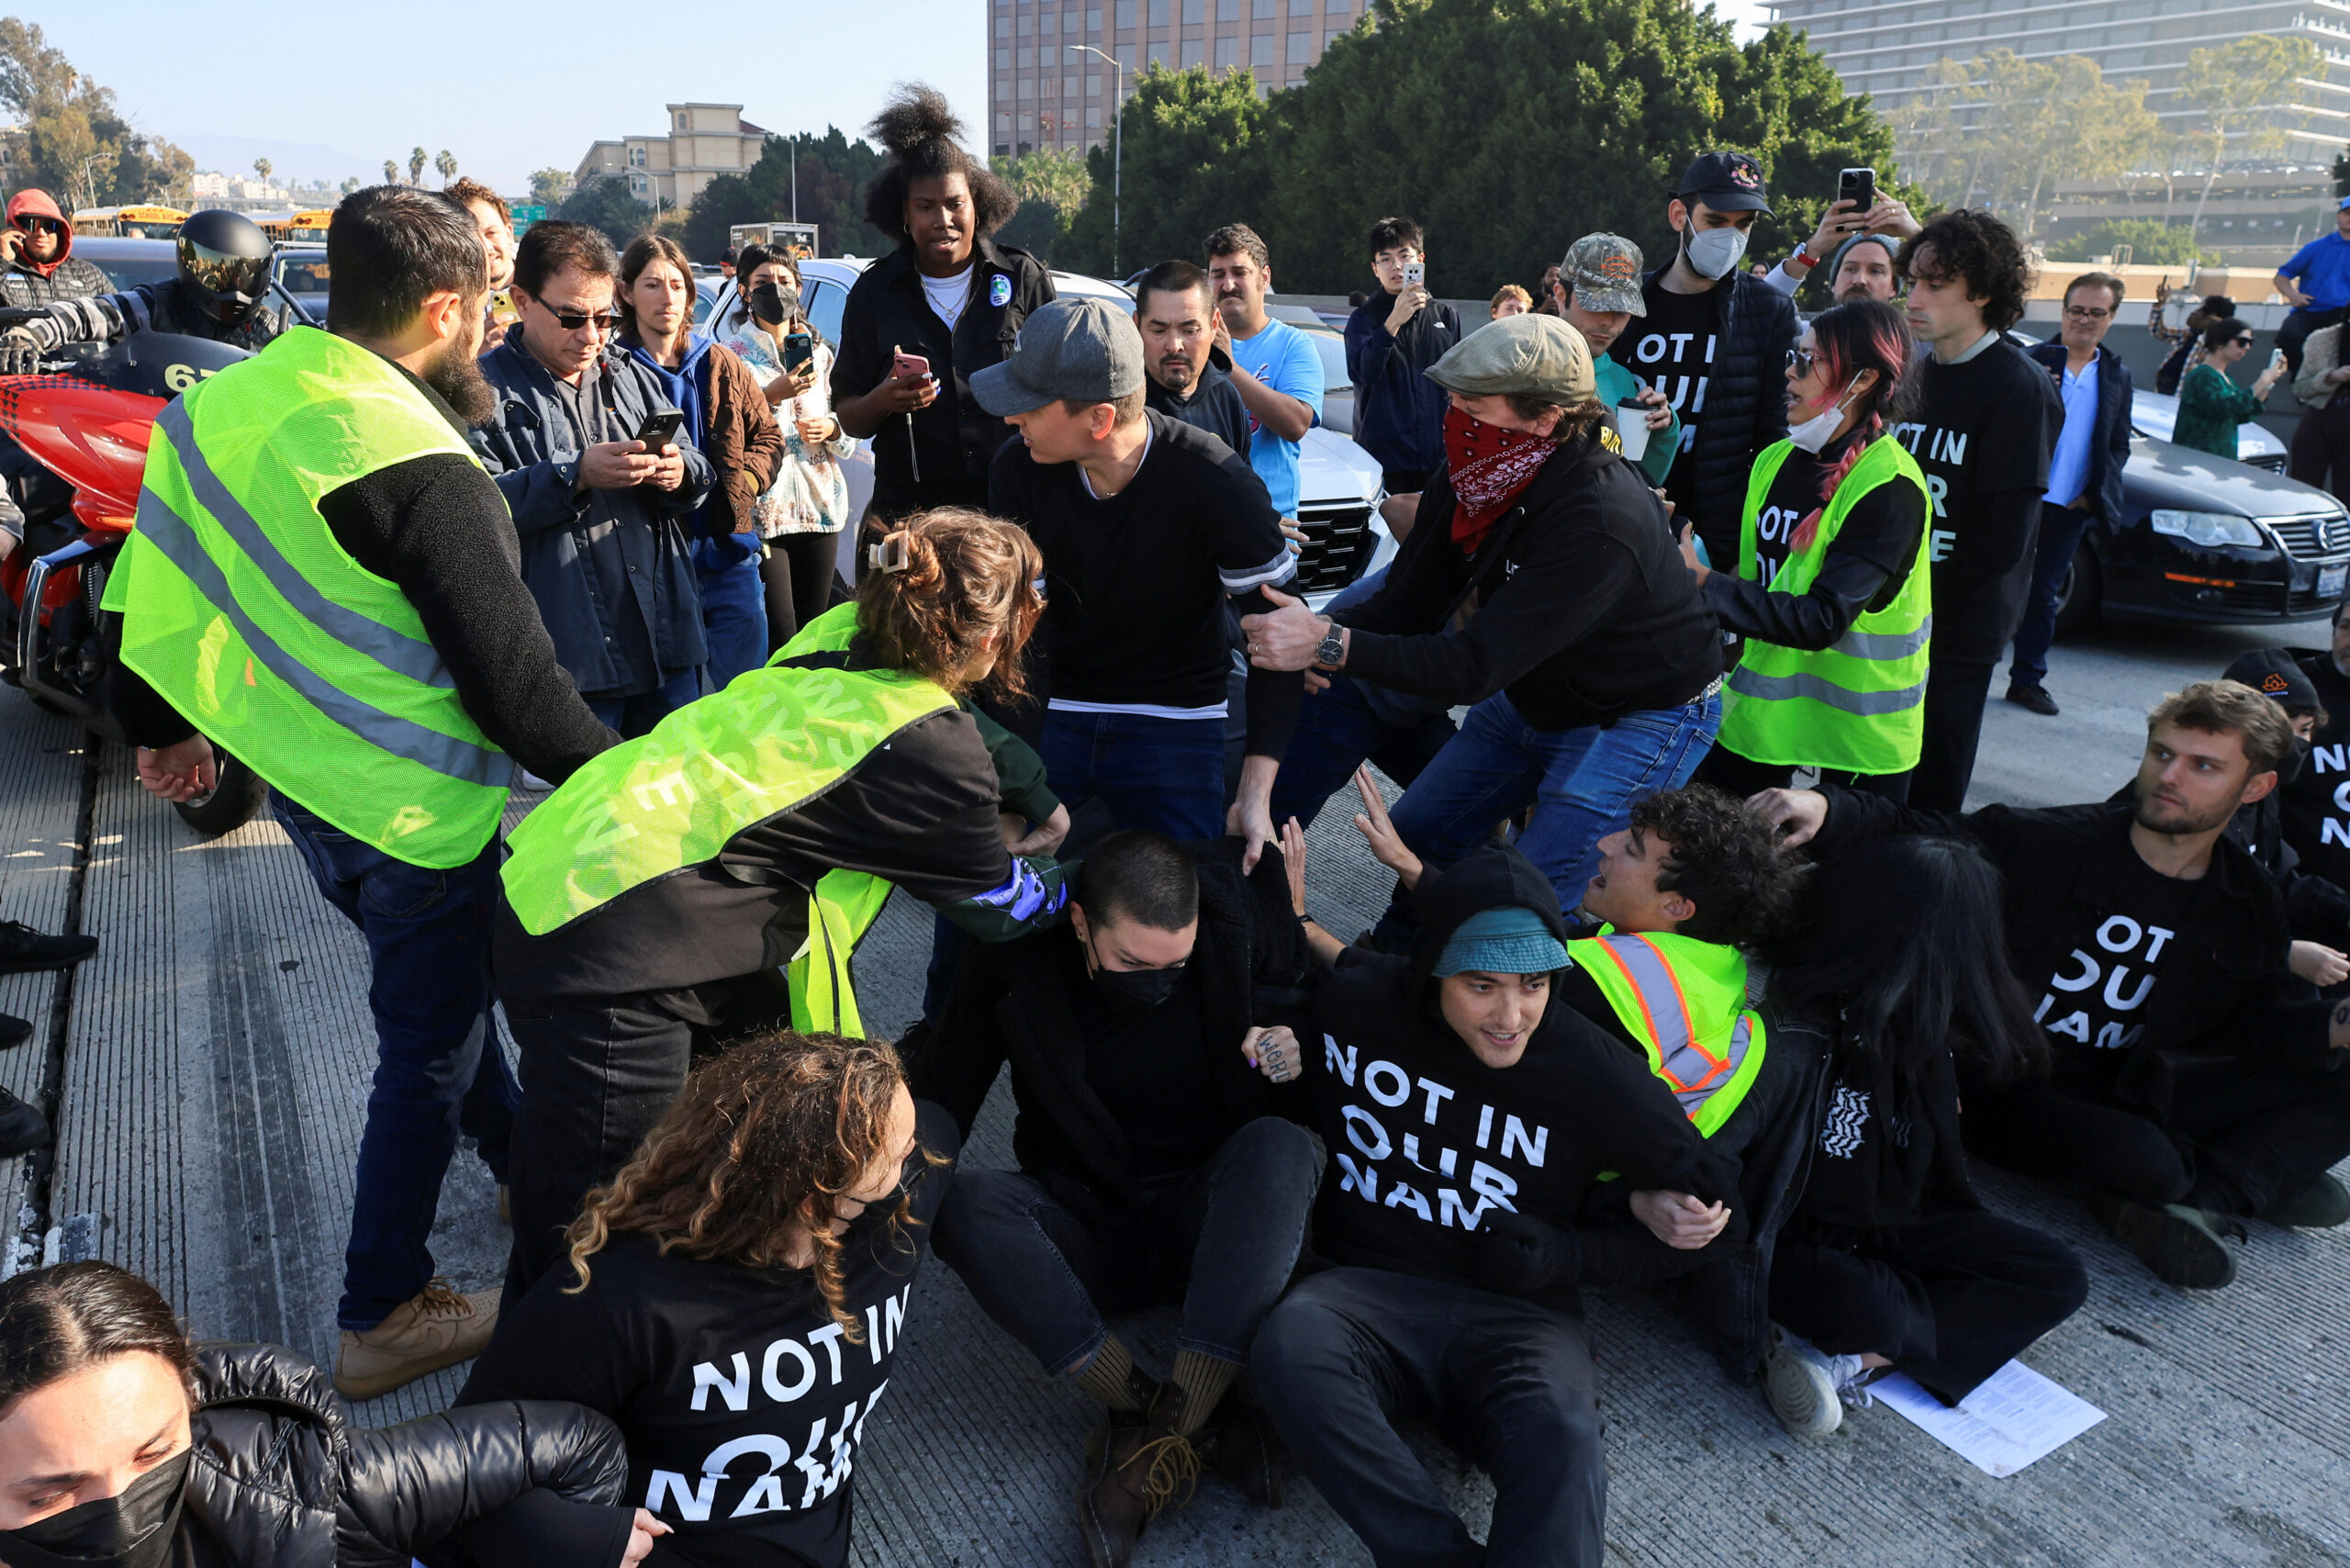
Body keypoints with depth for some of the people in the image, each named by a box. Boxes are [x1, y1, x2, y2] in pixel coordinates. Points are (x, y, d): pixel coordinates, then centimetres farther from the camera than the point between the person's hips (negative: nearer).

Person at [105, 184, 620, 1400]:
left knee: (438, 990, 26)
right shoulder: (417, 469, -26)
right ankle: (381, 1322, 23)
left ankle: (519, 1163, 47)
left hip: (294, 770, 9)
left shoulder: (232, 396, 0)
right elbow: (513, 682, -24)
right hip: (409, 810, -8)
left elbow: (161, 577, 10)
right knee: (428, 1047, 9)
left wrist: (162, 723, 24)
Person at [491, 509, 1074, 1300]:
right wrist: (1071, 875, 22)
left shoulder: (841, 637, 4)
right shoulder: (926, 752, -16)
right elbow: (1006, 902, 3)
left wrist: (1045, 804, 26)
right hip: (605, 963, -9)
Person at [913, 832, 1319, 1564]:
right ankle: (1204, 1420, -30)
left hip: (1211, 1221, 0)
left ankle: (1157, 1431, -34)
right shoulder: (1013, 971, -13)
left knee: (1279, 1145, -32)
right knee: (965, 1201, -29)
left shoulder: (1241, 930, -12)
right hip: (1088, 1240, 1)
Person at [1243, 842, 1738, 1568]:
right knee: (1291, 1345, -35)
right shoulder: (1353, 1001, -3)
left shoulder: (1600, 1077, -6)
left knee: (1560, 1437, -37)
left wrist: (1572, 1256, -6)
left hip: (1515, 1313, -1)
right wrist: (1278, 1061, -4)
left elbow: (1701, 1210, 7)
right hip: (1369, 1289, 2)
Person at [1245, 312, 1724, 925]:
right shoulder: (1466, 482, -11)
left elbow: (1479, 665, -39)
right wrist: (1314, 628, -25)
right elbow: (1411, 603, -5)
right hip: (1531, 696, 8)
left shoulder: (1602, 522, -36)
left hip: (1640, 720, -8)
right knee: (1417, 831, 16)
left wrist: (1331, 644, -45)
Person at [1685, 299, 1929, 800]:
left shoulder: (1889, 487, -18)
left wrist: (1703, 582, -29)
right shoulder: (1776, 460, 4)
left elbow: (1822, 621, -27)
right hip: (1763, 702, 6)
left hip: (1854, 722, -6)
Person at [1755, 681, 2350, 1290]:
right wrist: (1825, 811, -42)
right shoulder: (2052, 844, -14)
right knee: (2144, 1161, -34)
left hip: (2129, 1089, 6)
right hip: (2011, 1085, -6)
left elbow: (2254, 1023, 12)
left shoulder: (2252, 906, 3)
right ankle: (2261, 1174, -2)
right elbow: (1912, 836, -21)